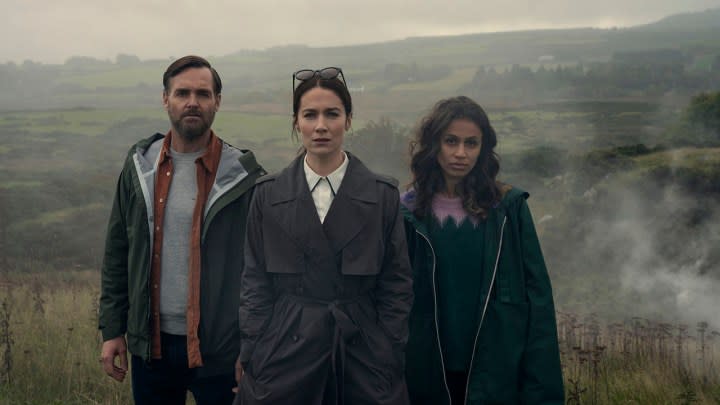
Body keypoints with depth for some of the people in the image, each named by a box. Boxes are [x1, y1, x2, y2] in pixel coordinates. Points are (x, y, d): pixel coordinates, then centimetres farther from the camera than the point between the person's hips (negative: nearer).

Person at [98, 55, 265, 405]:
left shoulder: (242, 175, -7)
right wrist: (112, 330, 4)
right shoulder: (141, 165, 4)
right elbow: (117, 254, 8)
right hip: (151, 343, 3)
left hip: (218, 347, -3)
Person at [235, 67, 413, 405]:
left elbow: (396, 284, 1)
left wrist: (391, 360, -2)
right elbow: (255, 281, 4)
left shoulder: (383, 195, -1)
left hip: (361, 353, 0)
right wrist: (251, 356, -1)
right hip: (286, 350, 1)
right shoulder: (269, 194, 2)